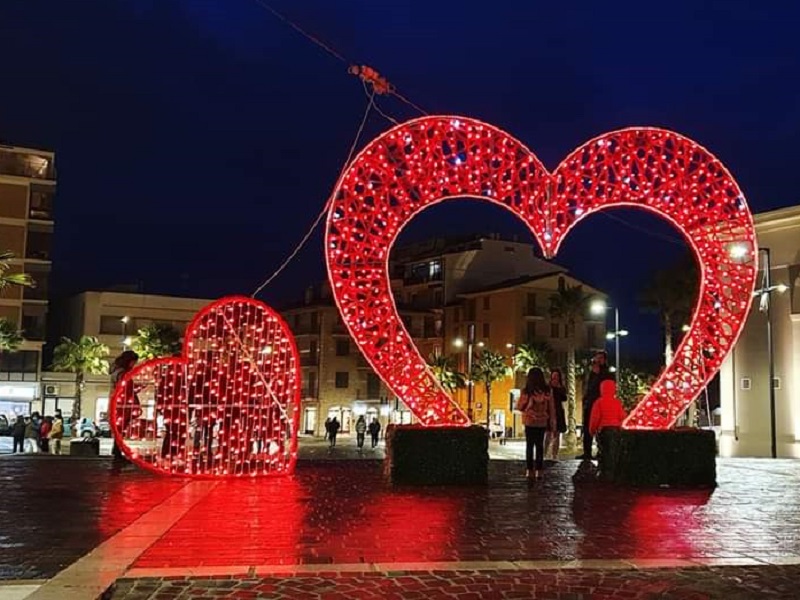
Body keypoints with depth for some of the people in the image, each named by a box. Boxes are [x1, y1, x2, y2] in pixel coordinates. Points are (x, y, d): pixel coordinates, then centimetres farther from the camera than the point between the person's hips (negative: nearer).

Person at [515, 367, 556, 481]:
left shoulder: (526, 392, -14)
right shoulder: (547, 391, -9)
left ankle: (529, 470, 7)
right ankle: (538, 471, 9)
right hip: (542, 422, 1)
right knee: (540, 445, 11)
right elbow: (551, 408, -4)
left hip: (529, 422, -1)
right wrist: (552, 422, 4)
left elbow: (519, 407, -6)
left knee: (529, 445, 10)